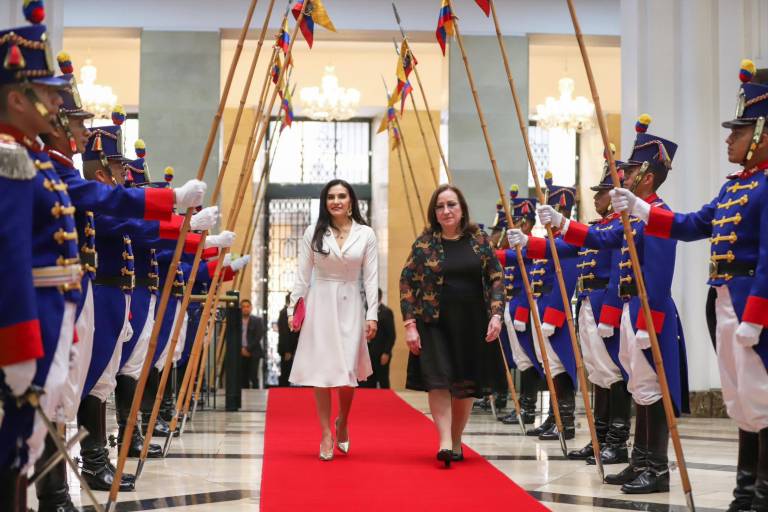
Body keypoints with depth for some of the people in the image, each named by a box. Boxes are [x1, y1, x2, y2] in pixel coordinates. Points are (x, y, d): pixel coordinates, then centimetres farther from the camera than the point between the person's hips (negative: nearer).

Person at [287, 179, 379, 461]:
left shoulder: (366, 234, 2)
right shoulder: (313, 233, 3)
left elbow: (371, 278, 1)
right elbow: (302, 275, 5)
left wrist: (372, 314, -4)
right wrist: (293, 308, 1)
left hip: (350, 305, 0)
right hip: (319, 303, 0)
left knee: (347, 372, -3)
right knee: (321, 371, 0)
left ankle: (343, 422, 25)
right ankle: (326, 434, 8)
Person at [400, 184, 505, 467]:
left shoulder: (479, 239, 3)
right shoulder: (424, 243, -1)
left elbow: (496, 278, 5)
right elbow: (406, 282, 0)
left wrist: (496, 314, -7)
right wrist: (410, 324, -8)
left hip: (472, 325, 2)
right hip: (435, 324, -2)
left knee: (466, 385, 7)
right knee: (439, 380, -13)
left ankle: (457, 441, 22)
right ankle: (445, 442, -16)